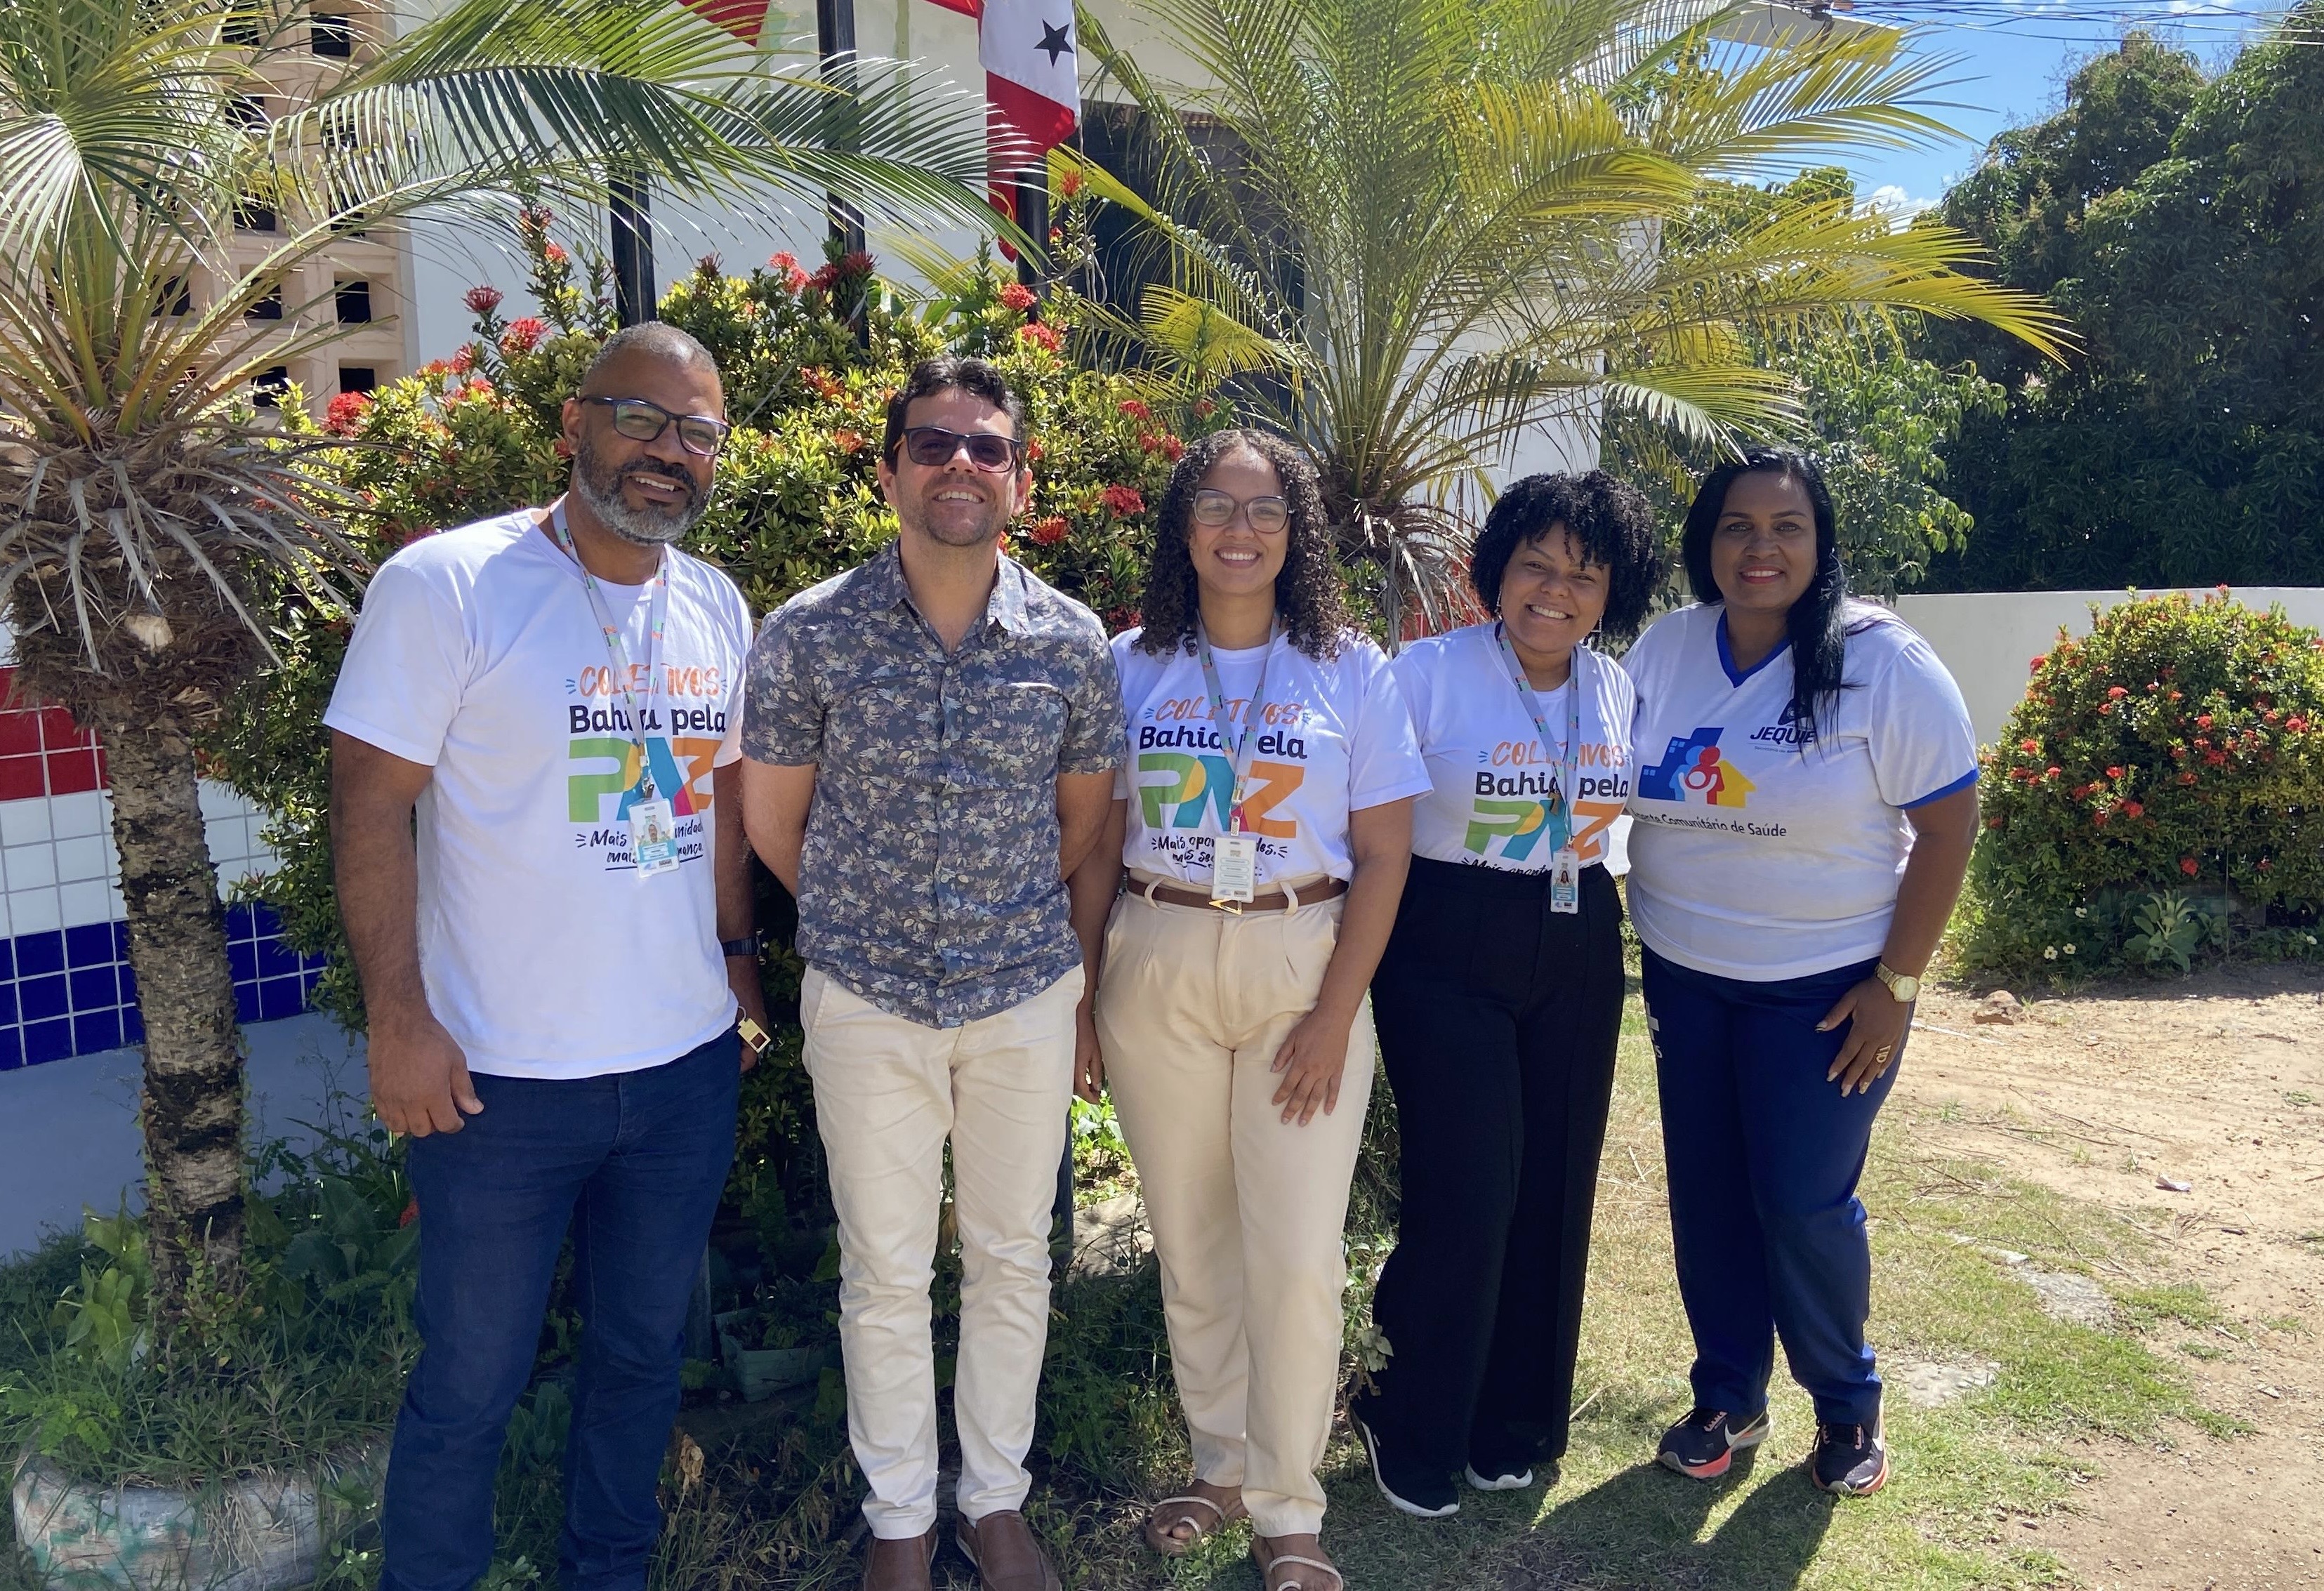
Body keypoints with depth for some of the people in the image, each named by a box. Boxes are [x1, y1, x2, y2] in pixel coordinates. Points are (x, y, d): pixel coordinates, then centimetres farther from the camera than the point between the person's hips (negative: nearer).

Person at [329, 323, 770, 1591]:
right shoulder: (447, 584, -11)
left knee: (642, 1348, 20)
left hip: (688, 1063, 6)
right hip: (500, 1072, -5)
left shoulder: (717, 607, 7)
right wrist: (398, 1017, -15)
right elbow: (371, 800, -12)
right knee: (470, 1382, 10)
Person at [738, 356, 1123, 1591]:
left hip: (1027, 998, 2)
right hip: (867, 1000, -1)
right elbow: (773, 819, 3)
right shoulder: (810, 635, -8)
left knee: (1012, 1259, 14)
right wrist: (869, 917, 10)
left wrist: (1012, 918, 11)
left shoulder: (1074, 641, -4)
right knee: (885, 1276, 11)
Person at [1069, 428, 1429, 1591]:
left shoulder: (1350, 671, 0)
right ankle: (1220, 1463, 32)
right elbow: (1097, 845, 6)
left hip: (1301, 969, -1)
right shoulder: (1132, 666, 4)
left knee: (1296, 1256, -1)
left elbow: (1382, 855, -2)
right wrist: (1080, 999, 1)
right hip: (1156, 969, 2)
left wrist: (1335, 1014, -9)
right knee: (1190, 1241, 11)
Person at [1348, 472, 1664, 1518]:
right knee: (1467, 1188, -6)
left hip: (1578, 959, 5)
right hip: (1447, 955, -5)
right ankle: (1411, 1431, 17)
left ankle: (1514, 1424, 31)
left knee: (1553, 1190, 10)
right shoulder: (1428, 672, -8)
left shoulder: (1619, 690, 6)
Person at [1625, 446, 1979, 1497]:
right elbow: (1619, 796, 8)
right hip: (1683, 979, 4)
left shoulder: (1881, 661, -13)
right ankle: (1728, 1399, 31)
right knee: (1705, 1198, 11)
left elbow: (1947, 823, -11)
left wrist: (1896, 986, -13)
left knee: (1804, 1206, 1)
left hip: (1825, 987, -4)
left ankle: (1847, 1403, 29)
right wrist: (1654, 948, 5)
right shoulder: (1663, 650, -1)